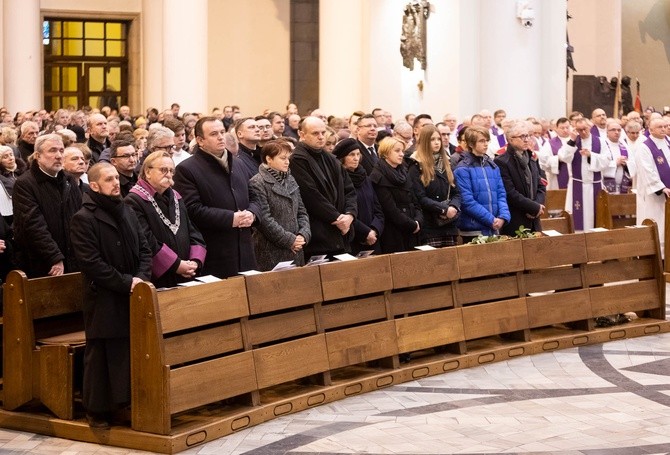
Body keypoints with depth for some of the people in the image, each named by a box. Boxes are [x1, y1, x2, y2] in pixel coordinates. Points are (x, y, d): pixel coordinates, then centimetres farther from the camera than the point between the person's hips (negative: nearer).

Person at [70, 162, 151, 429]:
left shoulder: (126, 212, 15)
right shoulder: (84, 219, -9)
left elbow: (144, 250, 13)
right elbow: (91, 263, -16)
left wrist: (141, 278, -6)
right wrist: (125, 283, -16)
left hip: (132, 297, 6)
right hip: (103, 301, -6)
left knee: (134, 353, 3)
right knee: (101, 356, 1)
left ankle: (129, 402, 13)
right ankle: (97, 410, 11)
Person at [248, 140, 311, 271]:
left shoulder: (290, 180, 16)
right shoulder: (257, 184, -8)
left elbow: (301, 212, 16)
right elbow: (264, 219, -15)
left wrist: (304, 235, -2)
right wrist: (289, 240, -14)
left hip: (295, 250, 7)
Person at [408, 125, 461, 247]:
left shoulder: (445, 164, 16)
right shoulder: (417, 167, -2)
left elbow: (456, 193, 13)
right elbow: (420, 198, -11)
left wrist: (453, 207, -8)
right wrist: (444, 209, -17)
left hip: (449, 226, 6)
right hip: (429, 227, -6)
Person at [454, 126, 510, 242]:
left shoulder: (493, 166, 13)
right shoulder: (463, 169, -7)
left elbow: (501, 194, 11)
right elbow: (467, 201, -13)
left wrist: (503, 216, -7)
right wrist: (491, 219, -14)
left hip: (494, 229, 6)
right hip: (474, 231, -6)